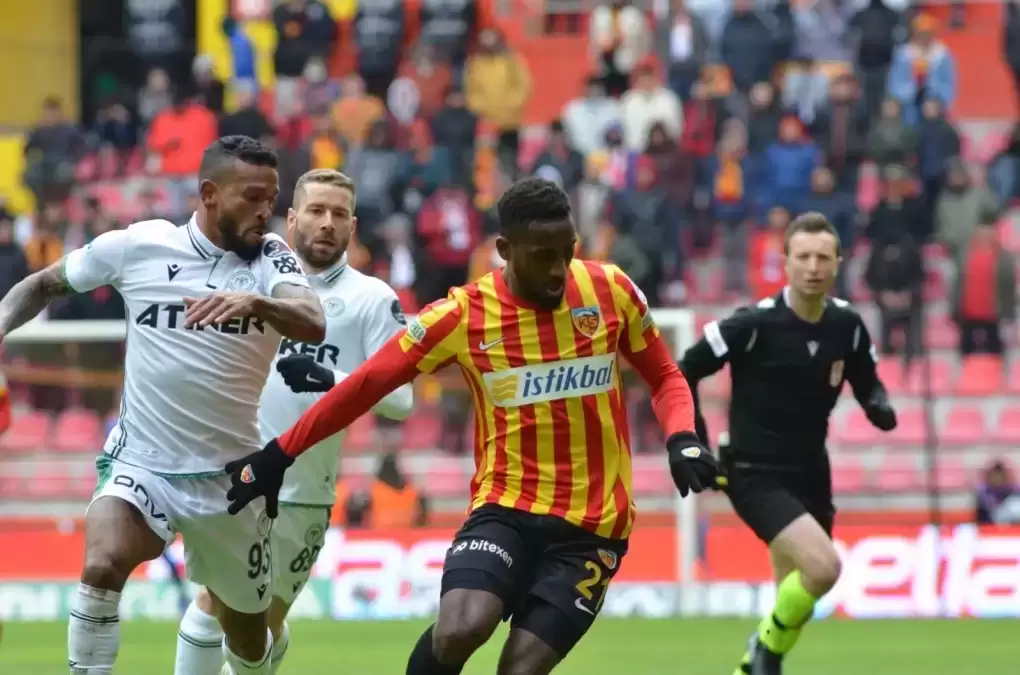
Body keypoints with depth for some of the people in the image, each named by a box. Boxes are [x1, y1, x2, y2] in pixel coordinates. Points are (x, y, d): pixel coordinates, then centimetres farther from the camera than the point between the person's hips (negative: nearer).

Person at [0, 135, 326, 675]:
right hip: (140, 462, -2)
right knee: (102, 566, -32)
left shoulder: (271, 258, -5)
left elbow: (313, 327, -25)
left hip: (227, 475, 2)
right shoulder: (136, 246, -5)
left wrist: (255, 302, -44)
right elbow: (43, 284, 12)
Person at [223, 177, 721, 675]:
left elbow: (665, 377, 12)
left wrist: (681, 440, -9)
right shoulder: (463, 316, -6)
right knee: (459, 632, -27)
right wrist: (280, 455, 1)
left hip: (591, 526, 1)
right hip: (505, 508, -1)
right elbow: (368, 383, 0)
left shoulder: (610, 291, -2)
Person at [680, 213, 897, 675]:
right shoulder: (755, 324, -17)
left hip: (810, 475, 6)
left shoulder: (847, 326, -2)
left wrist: (880, 407, -9)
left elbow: (867, 383, 13)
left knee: (795, 601, 11)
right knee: (823, 566, -26)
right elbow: (683, 372, -8)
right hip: (755, 475, -6)